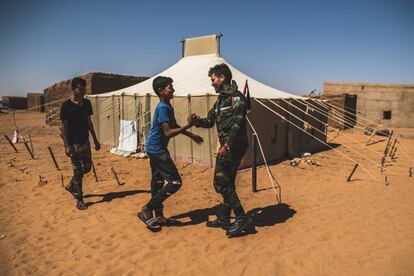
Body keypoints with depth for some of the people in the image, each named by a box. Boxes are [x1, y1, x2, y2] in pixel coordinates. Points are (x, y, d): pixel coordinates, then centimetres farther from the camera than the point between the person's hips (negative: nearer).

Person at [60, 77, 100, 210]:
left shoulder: (87, 103, 6)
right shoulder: (66, 105, -12)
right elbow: (64, 126, -11)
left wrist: (95, 139, 13)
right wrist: (66, 145, -16)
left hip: (85, 142, 7)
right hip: (74, 143, -6)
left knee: (87, 167, 14)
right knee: (77, 171, 0)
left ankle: (71, 185, 37)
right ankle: (79, 199, 13)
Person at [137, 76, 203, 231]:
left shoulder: (168, 107, 11)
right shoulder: (162, 108, -19)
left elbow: (174, 126, 23)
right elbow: (168, 133, -24)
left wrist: (192, 136, 25)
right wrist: (188, 126, -26)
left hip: (155, 149, 10)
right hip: (157, 149, -10)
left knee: (158, 182, 15)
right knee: (175, 182, -9)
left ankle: (159, 217, 27)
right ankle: (146, 210, -3)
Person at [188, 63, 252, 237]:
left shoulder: (236, 98, -11)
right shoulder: (221, 99, 17)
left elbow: (237, 125, -20)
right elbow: (210, 121, 19)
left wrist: (227, 146, -25)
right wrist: (196, 121, 0)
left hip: (234, 146, -10)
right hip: (226, 146, 10)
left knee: (222, 183, -9)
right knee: (226, 183, 14)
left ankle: (242, 218, 1)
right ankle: (224, 219, 25)